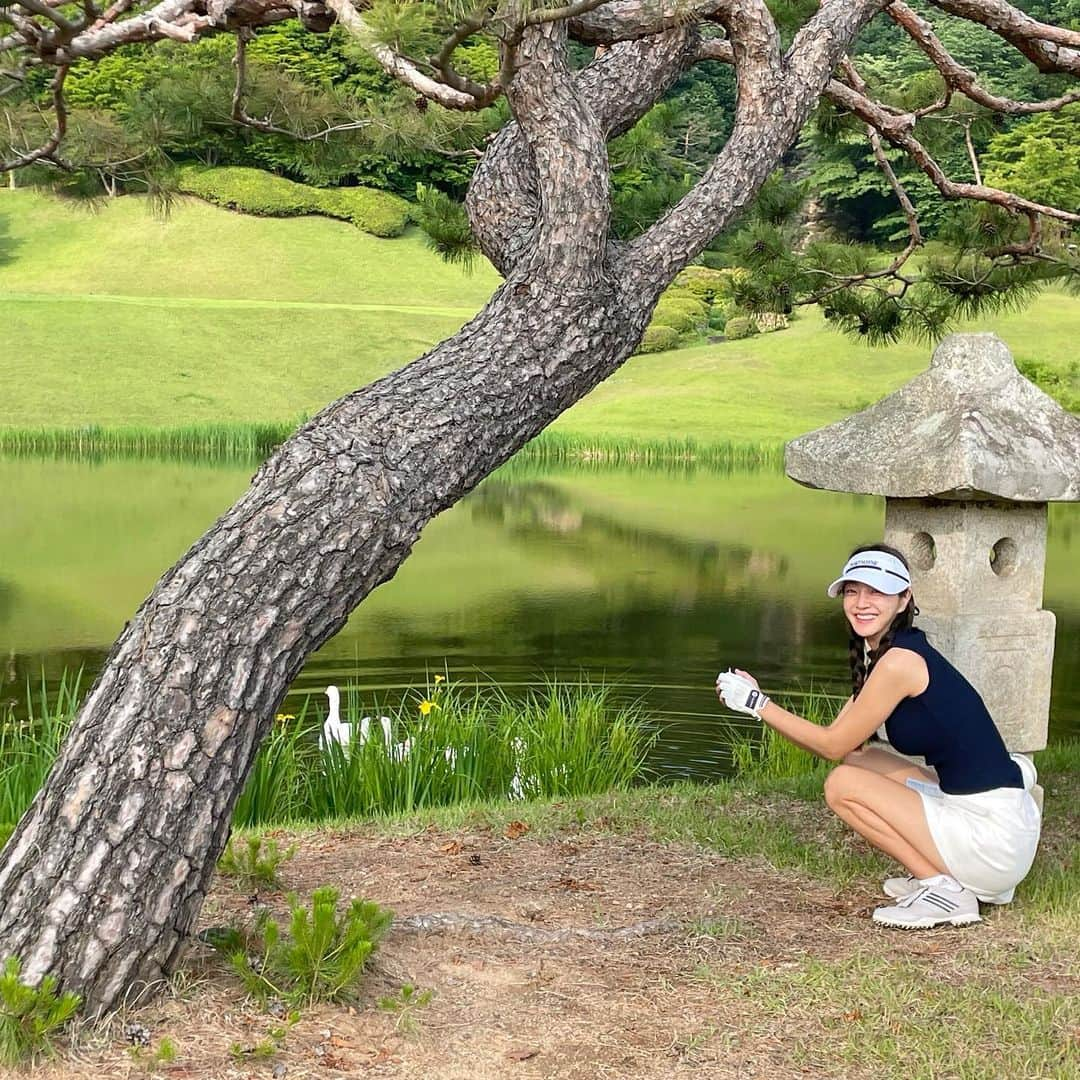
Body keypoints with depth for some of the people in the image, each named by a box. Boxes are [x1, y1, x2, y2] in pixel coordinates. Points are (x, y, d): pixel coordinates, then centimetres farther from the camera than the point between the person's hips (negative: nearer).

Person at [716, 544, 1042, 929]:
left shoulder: (901, 661, -17)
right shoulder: (878, 656, 12)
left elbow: (835, 745, -9)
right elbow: (845, 745, 12)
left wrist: (758, 703, -2)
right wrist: (754, 698, 7)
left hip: (995, 835, -10)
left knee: (843, 784, -8)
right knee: (860, 763, 17)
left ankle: (946, 891, -4)